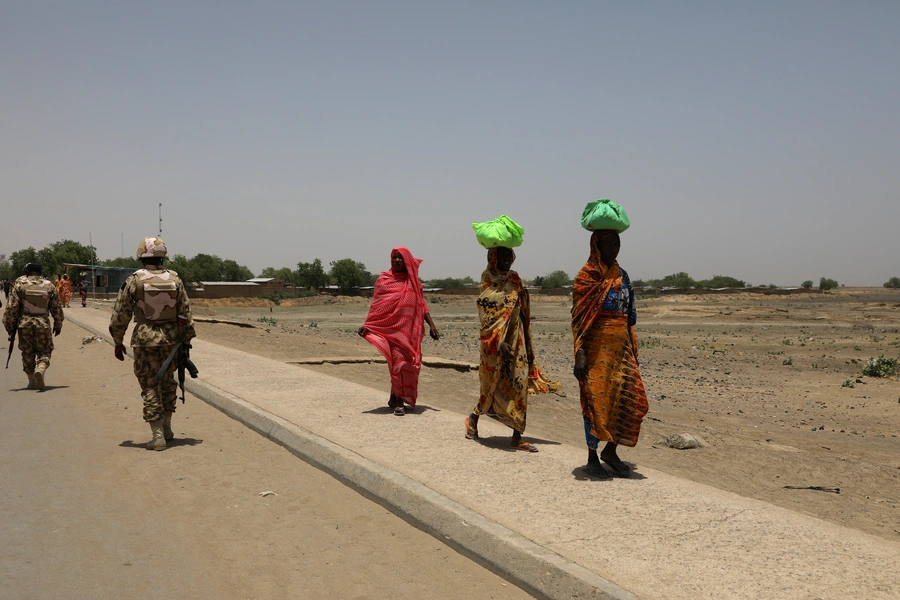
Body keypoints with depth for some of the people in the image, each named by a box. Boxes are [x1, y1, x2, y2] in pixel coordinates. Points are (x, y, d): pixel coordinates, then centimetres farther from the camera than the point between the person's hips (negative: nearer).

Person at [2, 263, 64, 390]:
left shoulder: (20, 285, -1)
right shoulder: (49, 286, 4)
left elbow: (11, 307, -3)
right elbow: (56, 308, 7)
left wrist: (9, 325, 5)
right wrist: (58, 325, 18)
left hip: (24, 324, 0)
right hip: (43, 324, 0)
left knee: (27, 353, 12)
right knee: (44, 352, 6)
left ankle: (32, 381, 13)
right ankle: (40, 370, -23)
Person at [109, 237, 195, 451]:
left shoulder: (134, 281, -6)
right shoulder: (174, 280, 1)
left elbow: (120, 316, -2)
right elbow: (186, 313, 3)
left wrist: (118, 342, 9)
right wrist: (187, 340, 11)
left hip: (145, 339, -3)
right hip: (171, 339, 3)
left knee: (150, 387, 3)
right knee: (167, 382, 20)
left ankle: (158, 435, 1)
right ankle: (166, 427, 25)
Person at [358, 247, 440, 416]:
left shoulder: (413, 282, 12)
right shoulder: (383, 279, 4)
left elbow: (422, 305, 10)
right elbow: (376, 306, 0)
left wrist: (431, 325, 1)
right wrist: (366, 325, -11)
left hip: (410, 330, 4)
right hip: (391, 328, -3)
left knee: (408, 365, 4)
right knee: (399, 363, -11)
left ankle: (395, 397, 18)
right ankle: (399, 402, -3)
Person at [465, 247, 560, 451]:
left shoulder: (515, 281, 7)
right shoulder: (488, 286, -8)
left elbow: (523, 314, 10)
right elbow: (486, 320, -16)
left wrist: (526, 345, 9)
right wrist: (500, 343, -26)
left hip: (517, 341, 5)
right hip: (496, 344, -5)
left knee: (519, 386, 1)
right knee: (495, 386, 4)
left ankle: (517, 438, 5)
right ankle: (473, 418, 31)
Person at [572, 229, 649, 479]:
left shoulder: (622, 276, 13)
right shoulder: (587, 276, -7)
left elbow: (628, 317, 17)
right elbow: (578, 318, -12)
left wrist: (633, 352, 15)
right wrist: (579, 354, -19)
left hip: (621, 348, 6)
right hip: (597, 348, -6)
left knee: (632, 400, 1)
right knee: (596, 401, 0)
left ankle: (610, 450, 18)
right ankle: (592, 460, 12)